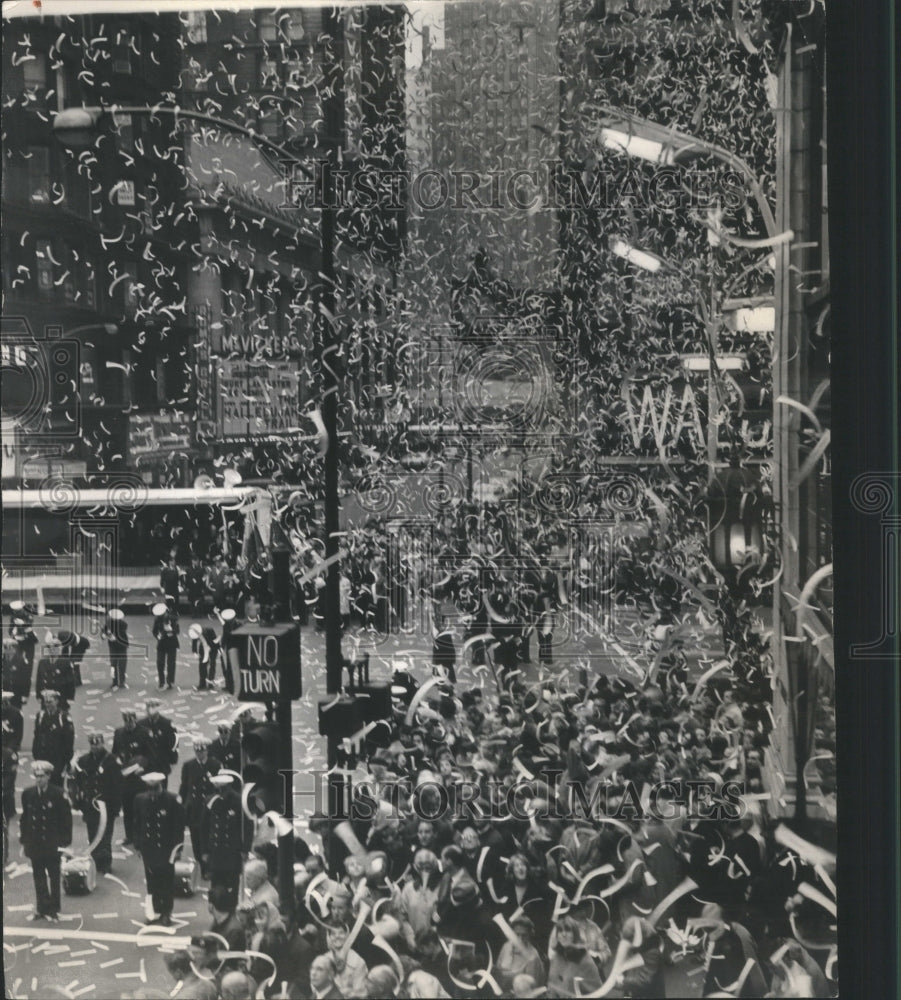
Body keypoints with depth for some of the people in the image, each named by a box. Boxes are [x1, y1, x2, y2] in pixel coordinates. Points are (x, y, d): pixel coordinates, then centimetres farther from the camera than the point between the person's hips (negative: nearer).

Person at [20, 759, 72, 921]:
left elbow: (66, 819, -7)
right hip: (34, 844, 3)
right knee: (38, 877, 9)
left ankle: (53, 909, 19)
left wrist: (64, 841, -9)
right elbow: (24, 818, 7)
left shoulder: (58, 794, -12)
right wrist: (24, 840, 5)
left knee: (54, 876, 9)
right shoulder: (28, 794, -1)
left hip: (52, 844, -3)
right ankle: (42, 909, 19)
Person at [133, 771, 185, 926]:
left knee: (167, 882, 5)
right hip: (148, 848, 3)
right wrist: (138, 845, 4)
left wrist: (176, 845, -9)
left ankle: (166, 913, 15)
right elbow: (137, 824, 7)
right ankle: (157, 911, 22)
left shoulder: (171, 800, -12)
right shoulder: (140, 800, -1)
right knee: (152, 881, 10)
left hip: (166, 848, -3)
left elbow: (179, 825, -7)